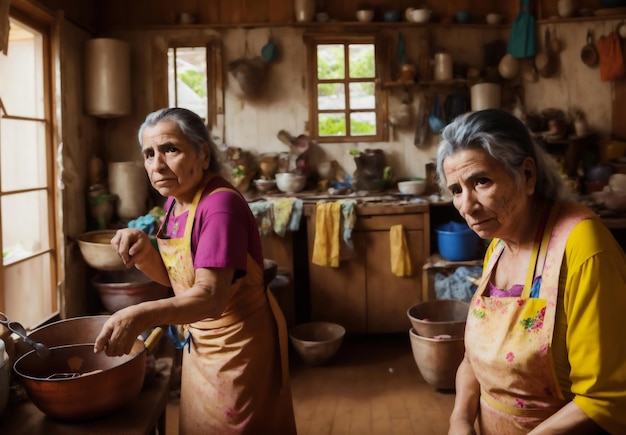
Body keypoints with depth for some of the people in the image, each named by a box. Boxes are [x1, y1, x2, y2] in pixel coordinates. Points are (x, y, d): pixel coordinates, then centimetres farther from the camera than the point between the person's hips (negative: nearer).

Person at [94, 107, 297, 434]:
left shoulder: (220, 205, -26)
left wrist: (142, 315, -50)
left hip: (239, 345, -8)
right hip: (200, 343, 8)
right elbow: (172, 276, 8)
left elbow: (211, 296, -35)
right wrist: (143, 251, -13)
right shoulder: (176, 200, 0)